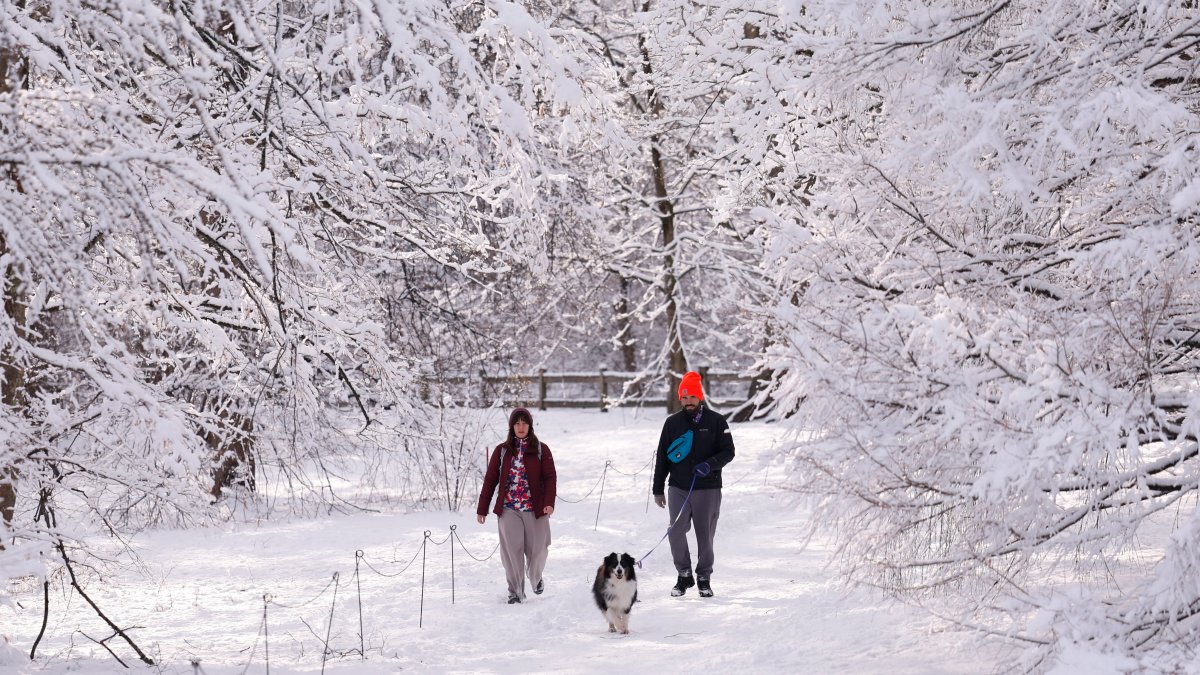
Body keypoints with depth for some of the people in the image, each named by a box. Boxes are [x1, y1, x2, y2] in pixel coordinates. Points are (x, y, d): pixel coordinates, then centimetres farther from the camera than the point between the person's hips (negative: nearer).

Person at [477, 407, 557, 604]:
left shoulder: (541, 450, 4)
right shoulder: (502, 451, 6)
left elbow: (550, 477, -4)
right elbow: (490, 480, 7)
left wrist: (549, 502, -20)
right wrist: (482, 509, 4)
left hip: (535, 509, 0)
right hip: (509, 509, 0)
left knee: (537, 549, 2)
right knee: (512, 550, -6)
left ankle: (536, 578, 34)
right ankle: (515, 592, 6)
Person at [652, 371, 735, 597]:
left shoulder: (716, 421, 1)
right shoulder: (672, 423, 8)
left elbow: (728, 451, 1)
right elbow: (662, 458, 12)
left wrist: (710, 464, -18)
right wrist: (658, 488, 9)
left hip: (707, 489, -1)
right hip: (679, 489, 1)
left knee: (705, 536, 3)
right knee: (676, 533, -10)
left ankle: (704, 579, 18)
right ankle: (684, 575, 7)